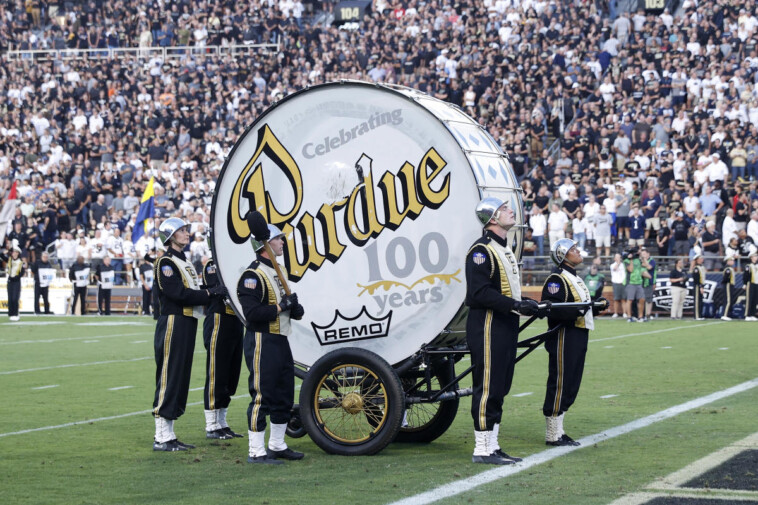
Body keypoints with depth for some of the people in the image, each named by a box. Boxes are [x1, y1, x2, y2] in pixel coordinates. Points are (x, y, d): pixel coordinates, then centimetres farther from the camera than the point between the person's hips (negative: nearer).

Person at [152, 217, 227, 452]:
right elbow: (179, 294, -19)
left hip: (187, 326, 10)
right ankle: (161, 437, -5)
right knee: (168, 379, -8)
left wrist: (215, 293, 2)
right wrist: (209, 293, -14)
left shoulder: (185, 263, 21)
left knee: (181, 379, 11)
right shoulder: (165, 263, -9)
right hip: (173, 325, -10)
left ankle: (168, 435, 16)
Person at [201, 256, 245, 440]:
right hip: (219, 325, -8)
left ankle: (222, 424, 20)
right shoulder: (213, 265, -8)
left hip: (236, 326, 8)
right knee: (216, 377, -3)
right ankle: (211, 427, 3)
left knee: (231, 378, 12)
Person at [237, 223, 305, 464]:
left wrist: (295, 308, 3)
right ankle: (256, 451, -2)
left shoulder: (279, 271, 18)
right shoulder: (253, 275, -14)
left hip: (281, 340, 10)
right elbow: (252, 312, -23)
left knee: (285, 395, 14)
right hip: (261, 342, -10)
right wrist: (281, 307, -19)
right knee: (262, 396, -7)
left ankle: (277, 446, 26)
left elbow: (287, 304, 25)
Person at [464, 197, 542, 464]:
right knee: (488, 388, -7)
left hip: (506, 327, 10)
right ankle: (482, 449, -3)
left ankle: (492, 446, 18)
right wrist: (515, 305, -23)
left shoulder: (505, 249, 19)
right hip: (487, 328, -10)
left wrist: (526, 303, 9)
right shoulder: (482, 250, -13)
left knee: (499, 389, 12)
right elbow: (479, 292, -21)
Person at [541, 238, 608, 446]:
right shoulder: (556, 279, -12)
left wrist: (597, 306, 11)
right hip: (564, 339, -10)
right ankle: (552, 435, 0)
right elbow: (552, 310, -23)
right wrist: (577, 310, -28)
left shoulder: (575, 278, 21)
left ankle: (558, 431, 20)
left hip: (578, 339, 10)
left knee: (571, 386, 13)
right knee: (560, 384, -6)